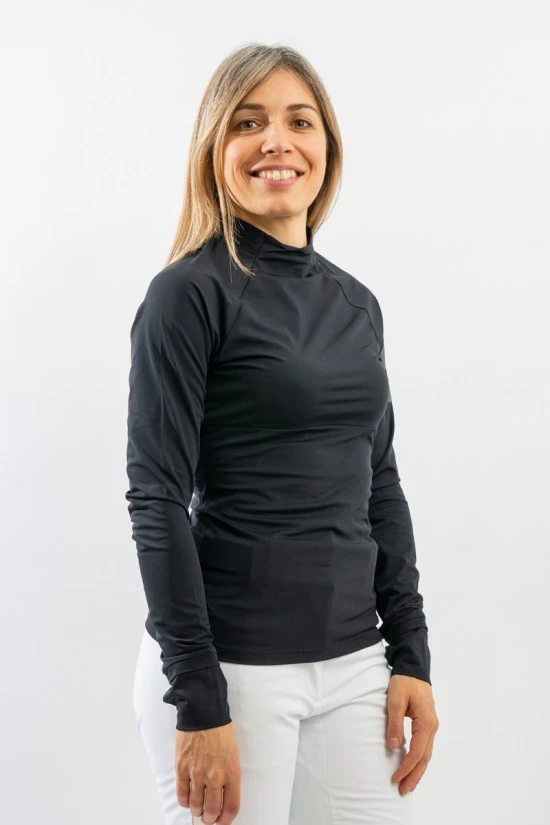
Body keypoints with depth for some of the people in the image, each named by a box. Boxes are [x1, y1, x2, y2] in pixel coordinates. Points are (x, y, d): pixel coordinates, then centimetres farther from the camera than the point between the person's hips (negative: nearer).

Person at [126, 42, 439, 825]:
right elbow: (157, 500, -13)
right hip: (233, 664, -6)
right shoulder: (190, 293, -9)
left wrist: (411, 656, 8)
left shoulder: (355, 301, 10)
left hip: (354, 661, 6)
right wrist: (198, 700, -16)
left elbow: (380, 487, 13)